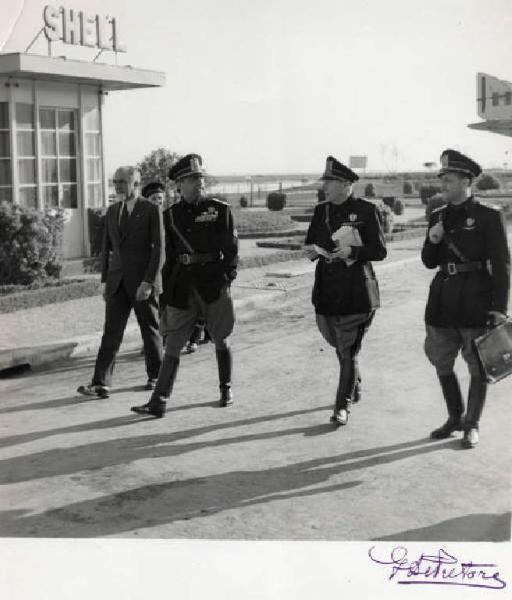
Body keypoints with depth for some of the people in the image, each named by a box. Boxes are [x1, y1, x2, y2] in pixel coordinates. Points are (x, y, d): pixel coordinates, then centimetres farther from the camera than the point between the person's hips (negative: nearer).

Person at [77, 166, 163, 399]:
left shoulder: (151, 210, -6)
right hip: (118, 281, 4)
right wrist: (105, 280, 9)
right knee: (111, 332, -2)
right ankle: (101, 384, -6)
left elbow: (159, 248, -11)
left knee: (150, 331, 8)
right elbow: (107, 247, 16)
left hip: (143, 281, -4)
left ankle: (155, 376, 24)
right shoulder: (112, 211, 11)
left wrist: (148, 281, -17)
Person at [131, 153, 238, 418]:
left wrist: (228, 276, -11)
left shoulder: (220, 209, -1)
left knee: (221, 339, 11)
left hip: (213, 282, -2)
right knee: (173, 343, 1)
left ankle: (226, 390, 30)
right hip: (182, 284, 2)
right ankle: (158, 401, 2)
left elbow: (231, 247, 0)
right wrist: (166, 291, 10)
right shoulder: (171, 215, 7)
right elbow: (169, 256, 11)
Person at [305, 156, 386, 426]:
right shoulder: (321, 210, 9)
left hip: (356, 290, -6)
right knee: (338, 343, 18)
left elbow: (380, 251, -7)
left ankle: (343, 406, 5)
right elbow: (310, 243, 18)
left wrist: (352, 252, -22)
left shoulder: (366, 210, -7)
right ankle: (355, 384, 43)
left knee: (348, 350, -4)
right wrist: (312, 250, -5)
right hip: (327, 289, 6)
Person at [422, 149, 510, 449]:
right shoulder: (438, 216, 10)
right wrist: (433, 241, -7)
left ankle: (472, 425, 18)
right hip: (442, 301, 6)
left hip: (476, 301, -5)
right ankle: (455, 418, 31)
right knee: (442, 364, 12)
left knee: (479, 366, 4)